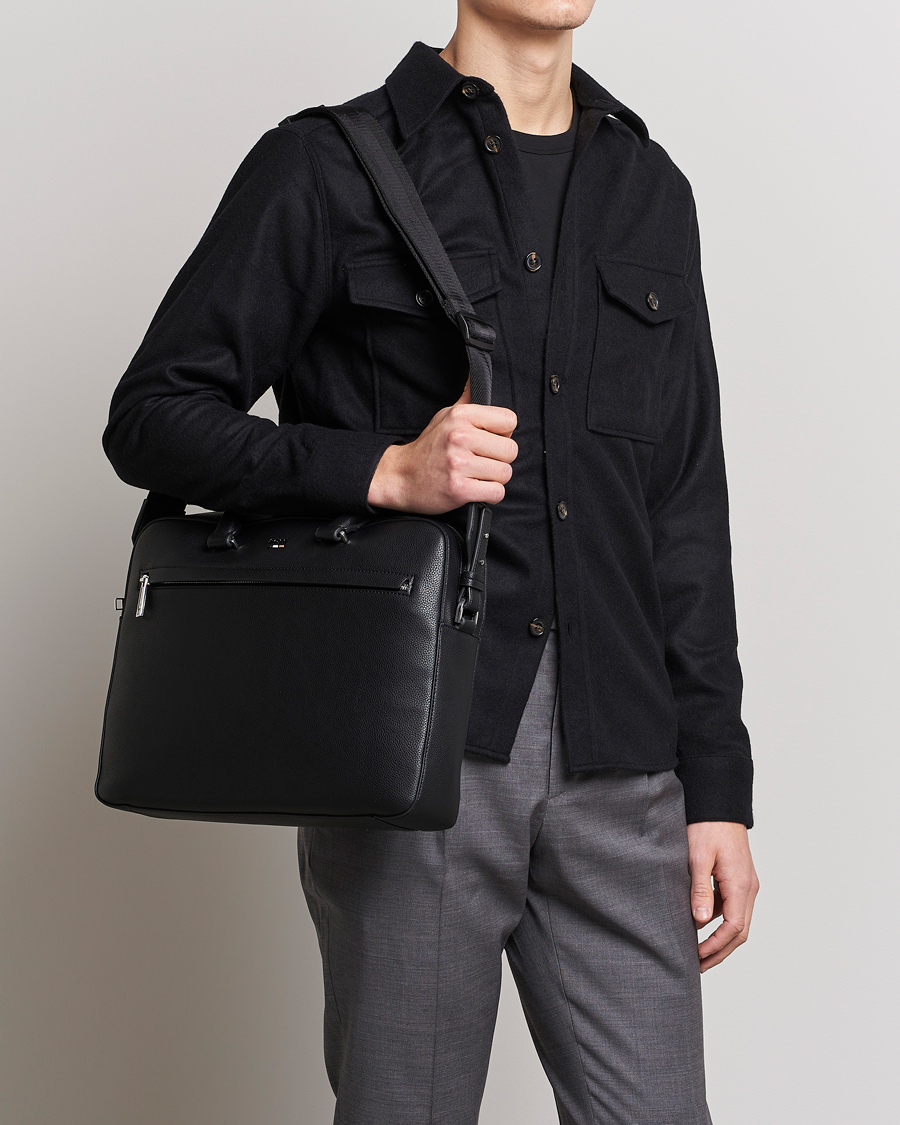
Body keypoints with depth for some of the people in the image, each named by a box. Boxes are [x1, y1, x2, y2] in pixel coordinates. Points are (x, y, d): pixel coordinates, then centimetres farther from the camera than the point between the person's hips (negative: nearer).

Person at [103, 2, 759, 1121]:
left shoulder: (650, 191, 16)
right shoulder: (330, 167, 1)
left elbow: (687, 510, 15)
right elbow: (151, 417, -1)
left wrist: (717, 786, 11)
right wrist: (387, 470, -16)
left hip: (614, 765, 4)